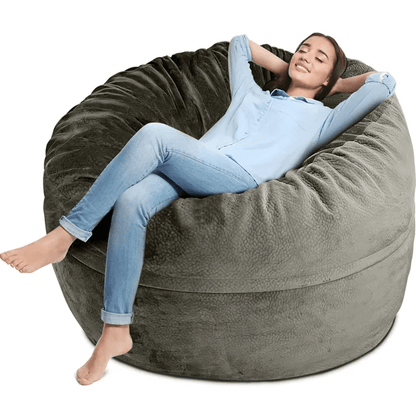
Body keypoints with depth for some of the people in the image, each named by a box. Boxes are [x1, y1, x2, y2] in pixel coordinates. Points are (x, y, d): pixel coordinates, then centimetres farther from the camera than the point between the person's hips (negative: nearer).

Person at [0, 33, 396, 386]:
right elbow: (239, 43, 55)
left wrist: (334, 84, 35)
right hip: (185, 174, 5)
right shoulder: (251, 93, 40)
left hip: (239, 175, -4)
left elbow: (383, 83, 24)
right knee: (130, 203, -31)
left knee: (154, 134, -32)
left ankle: (65, 235, -28)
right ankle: (115, 332, -25)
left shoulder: (321, 119, 27)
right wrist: (285, 70, 50)